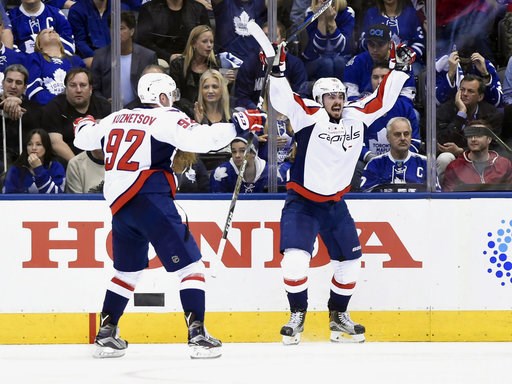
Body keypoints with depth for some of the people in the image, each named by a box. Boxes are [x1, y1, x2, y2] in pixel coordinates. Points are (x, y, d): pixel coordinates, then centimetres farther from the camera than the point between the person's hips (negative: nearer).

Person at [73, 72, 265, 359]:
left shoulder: (116, 119, 15)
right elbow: (200, 139, -21)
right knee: (189, 263, -4)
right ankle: (197, 334, -13)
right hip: (150, 202, -7)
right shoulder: (167, 118, -4)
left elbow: (84, 140, 30)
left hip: (119, 204, 7)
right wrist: (238, 125, -15)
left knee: (128, 270, 23)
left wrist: (85, 125, 52)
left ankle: (106, 334, 22)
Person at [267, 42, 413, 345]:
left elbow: (383, 100, 8)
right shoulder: (309, 116, -14)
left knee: (350, 261, 7)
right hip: (301, 202, -5)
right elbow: (282, 101, -26)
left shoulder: (356, 116, -1)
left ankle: (339, 316, 26)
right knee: (295, 258, -20)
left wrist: (400, 69, 5)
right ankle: (297, 316, -5)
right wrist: (277, 70, -39)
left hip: (335, 205, 5)